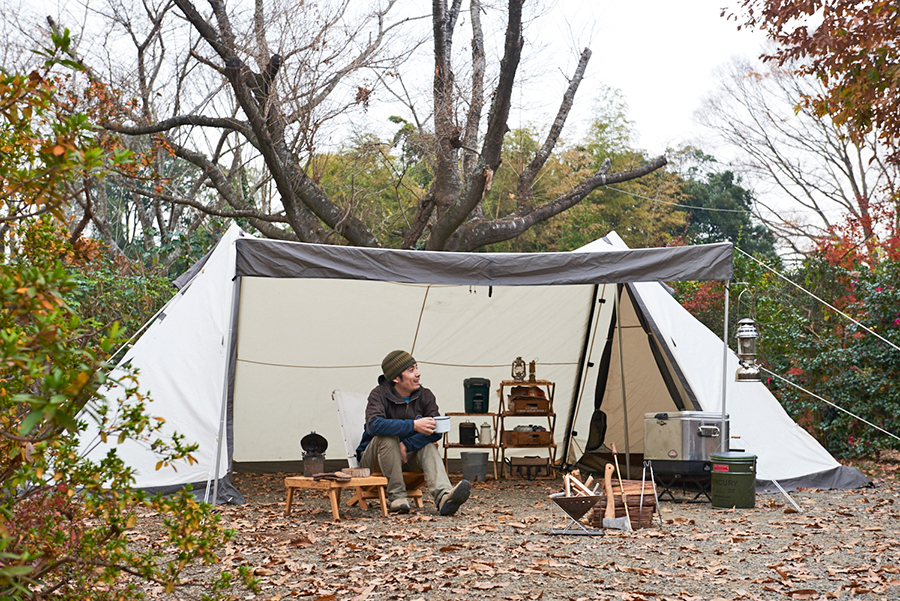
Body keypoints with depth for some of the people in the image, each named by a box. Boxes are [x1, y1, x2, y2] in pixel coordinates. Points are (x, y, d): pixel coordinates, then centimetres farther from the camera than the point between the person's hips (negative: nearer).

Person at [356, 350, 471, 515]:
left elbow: (435, 431, -17)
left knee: (428, 445, -27)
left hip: (409, 454, 3)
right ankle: (397, 496, -27)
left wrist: (407, 445, -31)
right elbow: (374, 424, -37)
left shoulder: (425, 395, -5)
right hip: (374, 457, -3)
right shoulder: (379, 394, -16)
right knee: (388, 437, -33)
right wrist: (414, 425, -41)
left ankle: (443, 497, -52)